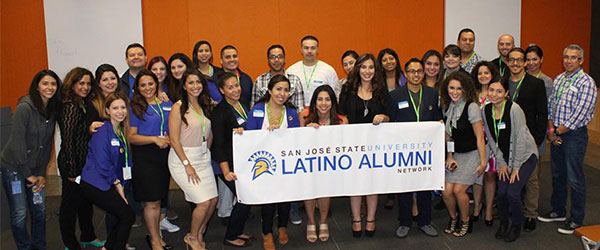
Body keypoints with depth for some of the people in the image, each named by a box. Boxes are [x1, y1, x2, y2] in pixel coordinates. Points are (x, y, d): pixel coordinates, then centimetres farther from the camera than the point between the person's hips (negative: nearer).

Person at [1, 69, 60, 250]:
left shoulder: (53, 110, 2)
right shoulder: (24, 108, -18)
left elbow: (47, 144, 6)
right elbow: (16, 144, -20)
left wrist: (42, 173, 1)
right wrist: (28, 174, -15)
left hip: (35, 169, 6)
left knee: (39, 211, 8)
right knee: (19, 214, -1)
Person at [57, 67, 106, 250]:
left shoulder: (83, 105, 8)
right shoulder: (71, 107, -19)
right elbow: (67, 141, -22)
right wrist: (72, 171, -20)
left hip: (84, 163, 9)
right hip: (72, 164, -9)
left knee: (85, 201, 21)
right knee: (70, 203, 5)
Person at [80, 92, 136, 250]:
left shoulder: (121, 131, 10)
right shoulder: (102, 131, -17)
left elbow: (124, 161, 16)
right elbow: (103, 163, -18)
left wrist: (119, 183, 5)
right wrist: (118, 184, -9)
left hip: (109, 183, 8)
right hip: (96, 185, -8)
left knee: (124, 217, 10)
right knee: (128, 216, -7)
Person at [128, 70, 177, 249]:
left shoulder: (167, 105, 11)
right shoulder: (135, 108, -2)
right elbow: (131, 137, -8)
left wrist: (169, 138, 0)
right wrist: (155, 139, -18)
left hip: (165, 155, 4)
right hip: (144, 157, -4)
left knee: (157, 199, 11)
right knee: (151, 201, -3)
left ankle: (154, 234, 25)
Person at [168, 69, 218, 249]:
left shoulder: (205, 105, 8)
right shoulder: (178, 107, -12)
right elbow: (174, 140, -14)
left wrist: (206, 152, 9)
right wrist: (187, 165, -16)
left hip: (203, 157, 6)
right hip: (182, 158, -6)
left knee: (213, 199, 3)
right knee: (204, 202, -11)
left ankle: (200, 234, 26)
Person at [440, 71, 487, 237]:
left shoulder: (471, 107, -15)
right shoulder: (448, 107, 5)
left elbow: (480, 137, -14)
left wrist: (483, 161, -15)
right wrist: (450, 157, 3)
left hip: (472, 155, -6)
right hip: (457, 155, 6)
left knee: (458, 190, -13)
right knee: (446, 191, -4)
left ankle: (466, 222, 12)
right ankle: (453, 218, 24)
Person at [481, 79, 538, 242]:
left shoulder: (514, 109, -22)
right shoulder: (485, 111, -5)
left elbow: (520, 139, -20)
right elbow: (491, 139, 2)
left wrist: (516, 167, -15)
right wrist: (501, 163, 0)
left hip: (525, 156, -4)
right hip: (506, 157, 4)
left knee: (512, 193, -14)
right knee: (501, 193, -7)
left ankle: (516, 225, 13)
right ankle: (504, 222, 22)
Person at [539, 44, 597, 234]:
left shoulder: (586, 83, -13)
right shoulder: (558, 80, 9)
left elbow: (579, 115, -18)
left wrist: (558, 131, -13)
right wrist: (551, 130, -2)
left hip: (575, 135, -7)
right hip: (556, 134, 7)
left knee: (575, 179, 0)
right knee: (557, 174, 16)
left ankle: (576, 220, 12)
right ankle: (558, 211, 31)